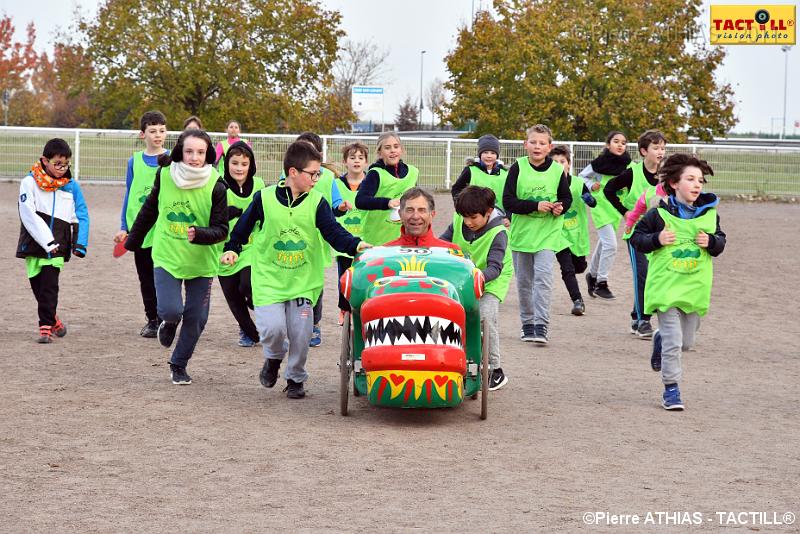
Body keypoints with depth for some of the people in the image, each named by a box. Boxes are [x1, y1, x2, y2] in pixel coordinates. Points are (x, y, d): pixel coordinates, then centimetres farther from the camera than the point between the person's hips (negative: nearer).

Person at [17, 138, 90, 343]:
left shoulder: (71, 186, 4)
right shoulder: (30, 182, -4)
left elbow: (82, 215, 9)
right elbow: (29, 215, -11)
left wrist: (80, 244, -2)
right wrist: (47, 242, -18)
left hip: (57, 247, 0)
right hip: (34, 243, 0)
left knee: (49, 286, -8)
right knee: (38, 286, 9)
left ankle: (46, 327, -5)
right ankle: (53, 321, 28)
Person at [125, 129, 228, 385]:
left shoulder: (216, 186, -13)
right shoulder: (165, 175, -7)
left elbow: (221, 230, -11)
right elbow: (149, 210, 10)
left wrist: (199, 234, -30)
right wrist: (133, 240, 20)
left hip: (201, 262, 0)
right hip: (167, 257, 0)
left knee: (196, 318, 5)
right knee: (171, 310, -14)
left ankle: (179, 365, 29)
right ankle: (169, 322, 24)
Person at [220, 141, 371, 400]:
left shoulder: (317, 202, -2)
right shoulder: (265, 198, -4)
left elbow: (333, 231, -10)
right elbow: (244, 226, 11)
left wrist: (355, 245, -26)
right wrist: (231, 249, 7)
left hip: (303, 279, 1)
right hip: (268, 278, -1)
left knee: (300, 334, -1)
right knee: (273, 328, -15)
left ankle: (295, 378, 23)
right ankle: (274, 358, 20)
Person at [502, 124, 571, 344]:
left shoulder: (557, 170, -1)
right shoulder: (518, 168, -4)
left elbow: (566, 197, 12)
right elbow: (508, 201, -9)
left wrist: (560, 207, -11)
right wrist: (535, 206, -19)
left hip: (548, 233, -1)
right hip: (522, 232, 1)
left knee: (543, 277, -15)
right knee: (524, 281, 10)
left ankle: (541, 326, -14)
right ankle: (527, 323, 24)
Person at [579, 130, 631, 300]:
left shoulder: (627, 164, -3)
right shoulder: (600, 162, -12)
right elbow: (582, 176, 2)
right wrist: (591, 186, -16)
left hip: (616, 208, 5)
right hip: (601, 206, -5)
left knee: (604, 243, 18)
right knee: (610, 244, -13)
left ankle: (593, 275, 39)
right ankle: (601, 283, -1)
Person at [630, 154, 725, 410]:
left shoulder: (709, 214, 2)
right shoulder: (659, 214, -8)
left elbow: (720, 242, 13)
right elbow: (636, 238, 1)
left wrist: (711, 242, -9)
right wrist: (657, 239, -16)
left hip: (695, 287, 4)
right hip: (665, 285, -4)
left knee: (686, 342, 15)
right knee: (673, 342, -8)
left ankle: (660, 339, 48)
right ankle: (671, 389, 6)